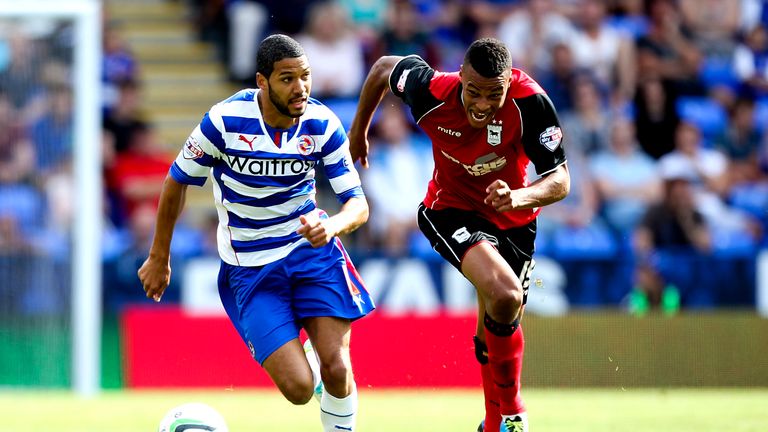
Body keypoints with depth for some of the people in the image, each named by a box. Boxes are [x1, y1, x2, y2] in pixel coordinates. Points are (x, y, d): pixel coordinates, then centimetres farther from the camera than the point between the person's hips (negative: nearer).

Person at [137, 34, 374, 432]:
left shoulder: (322, 124, -9)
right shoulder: (224, 121, -17)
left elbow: (358, 204, -7)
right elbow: (176, 182, -2)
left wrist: (332, 225, -31)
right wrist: (159, 257, 6)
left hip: (312, 249, 2)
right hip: (251, 265, -2)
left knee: (336, 370, -14)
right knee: (299, 388, -12)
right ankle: (306, 358, 27)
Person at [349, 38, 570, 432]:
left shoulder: (530, 102, -29)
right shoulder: (432, 92, -27)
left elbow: (560, 180, -26)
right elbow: (384, 67, -5)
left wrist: (521, 197, -47)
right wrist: (358, 132, 9)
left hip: (512, 218, 2)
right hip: (450, 210, -2)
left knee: (495, 333, 13)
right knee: (504, 295, -29)